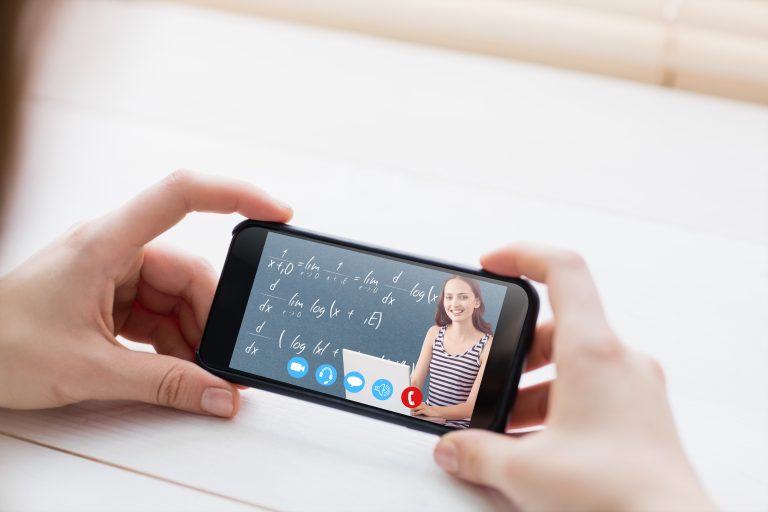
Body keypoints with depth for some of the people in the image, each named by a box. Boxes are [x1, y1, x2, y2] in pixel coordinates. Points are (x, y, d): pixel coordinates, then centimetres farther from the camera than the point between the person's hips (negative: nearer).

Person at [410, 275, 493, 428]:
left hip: (460, 429, -5)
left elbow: (473, 406, -13)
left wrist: (433, 410, -29)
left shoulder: (489, 345, -10)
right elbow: (415, 382, 3)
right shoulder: (434, 333, 5)